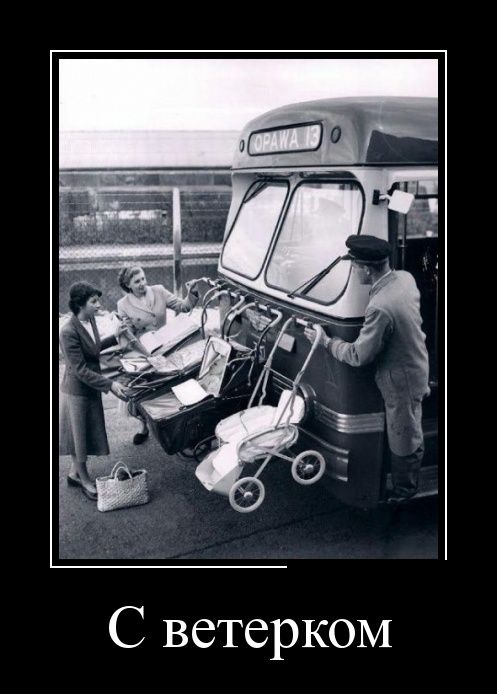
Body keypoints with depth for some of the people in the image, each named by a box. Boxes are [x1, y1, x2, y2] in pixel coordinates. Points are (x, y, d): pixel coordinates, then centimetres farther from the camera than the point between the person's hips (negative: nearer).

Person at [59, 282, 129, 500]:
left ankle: (75, 473, 38)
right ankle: (83, 479, 27)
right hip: (77, 391, -8)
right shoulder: (68, 332, -26)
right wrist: (109, 385, -28)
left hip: (91, 389, 8)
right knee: (80, 435, 9)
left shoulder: (90, 321, -2)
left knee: (87, 434, 20)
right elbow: (80, 370, -26)